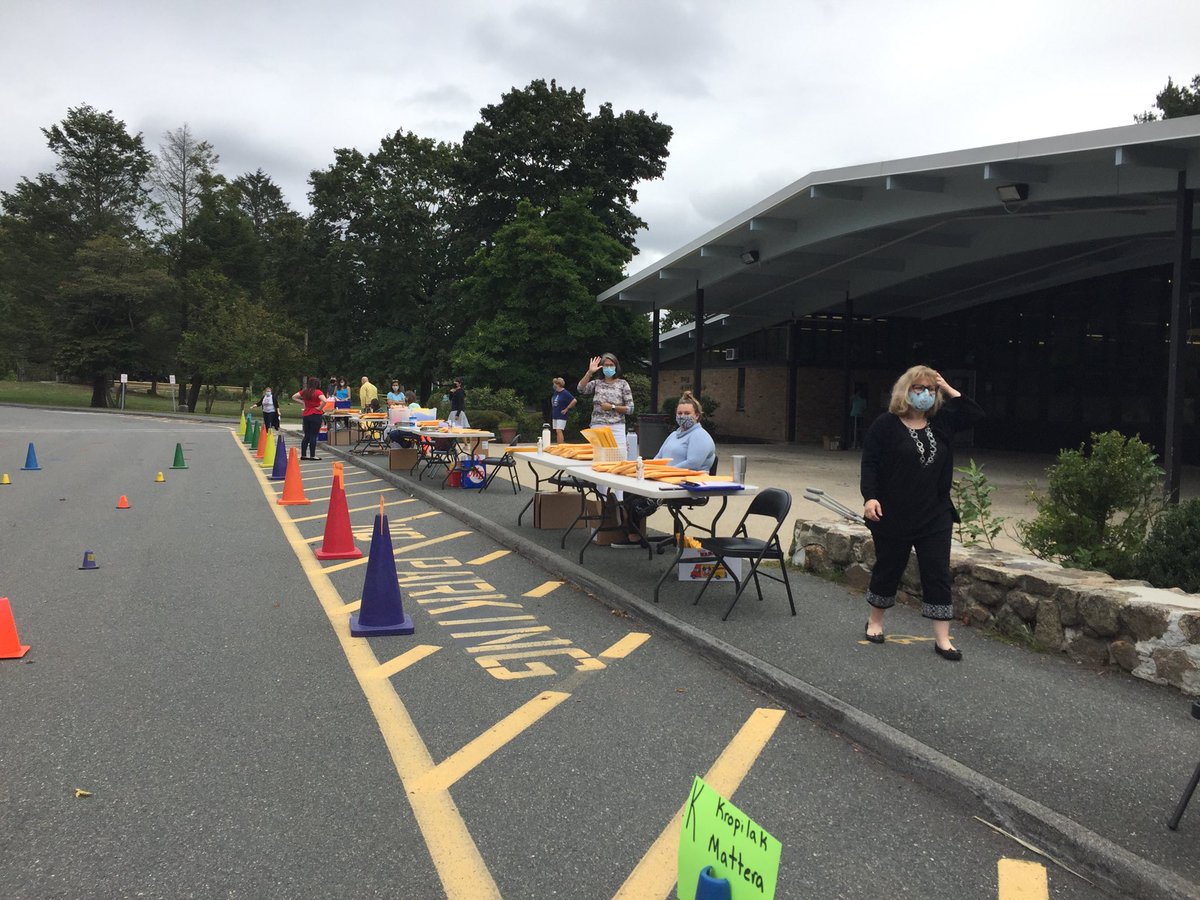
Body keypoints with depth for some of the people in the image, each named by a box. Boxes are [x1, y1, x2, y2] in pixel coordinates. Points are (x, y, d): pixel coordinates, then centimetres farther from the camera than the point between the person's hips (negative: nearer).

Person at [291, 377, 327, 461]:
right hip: (316, 415, -6)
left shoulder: (304, 391, 7)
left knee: (306, 436, 13)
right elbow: (324, 401, -28)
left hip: (306, 415, 6)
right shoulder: (318, 392, -12)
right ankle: (312, 455, 2)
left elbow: (294, 397, 14)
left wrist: (303, 402, 9)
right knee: (313, 436, -1)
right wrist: (320, 408, -13)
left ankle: (303, 455, 15)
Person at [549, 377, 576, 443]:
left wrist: (566, 409, -15)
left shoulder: (565, 393, -12)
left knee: (559, 431, -15)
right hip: (554, 415, 8)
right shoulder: (555, 392, 11)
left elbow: (574, 401, -20)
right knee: (556, 432, 8)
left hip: (561, 416, -8)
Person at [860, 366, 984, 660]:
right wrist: (870, 498, -22)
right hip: (893, 516, -4)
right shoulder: (885, 425, -8)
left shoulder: (941, 422, 8)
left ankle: (942, 639, 6)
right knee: (888, 570, 11)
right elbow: (870, 464, -11)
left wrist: (948, 390, -1)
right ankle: (875, 621, 34)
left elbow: (976, 414, 5)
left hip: (935, 517, 4)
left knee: (938, 575, 2)